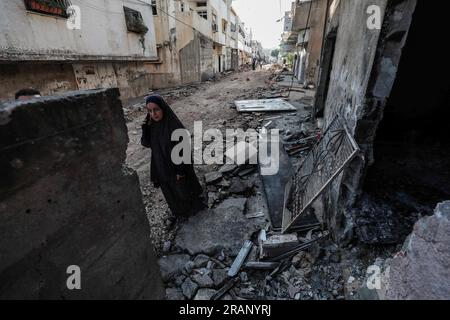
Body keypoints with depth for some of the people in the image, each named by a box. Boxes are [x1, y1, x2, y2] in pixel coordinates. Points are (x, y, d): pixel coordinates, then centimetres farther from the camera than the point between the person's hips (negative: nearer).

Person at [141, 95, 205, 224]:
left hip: (176, 164, -5)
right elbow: (146, 144, -2)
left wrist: (180, 170, -18)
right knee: (169, 191, 22)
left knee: (182, 188, 16)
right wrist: (145, 128, -19)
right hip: (161, 165, 6)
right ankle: (176, 211, 45)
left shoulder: (174, 124, -24)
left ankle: (188, 209, 44)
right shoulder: (151, 124, -5)